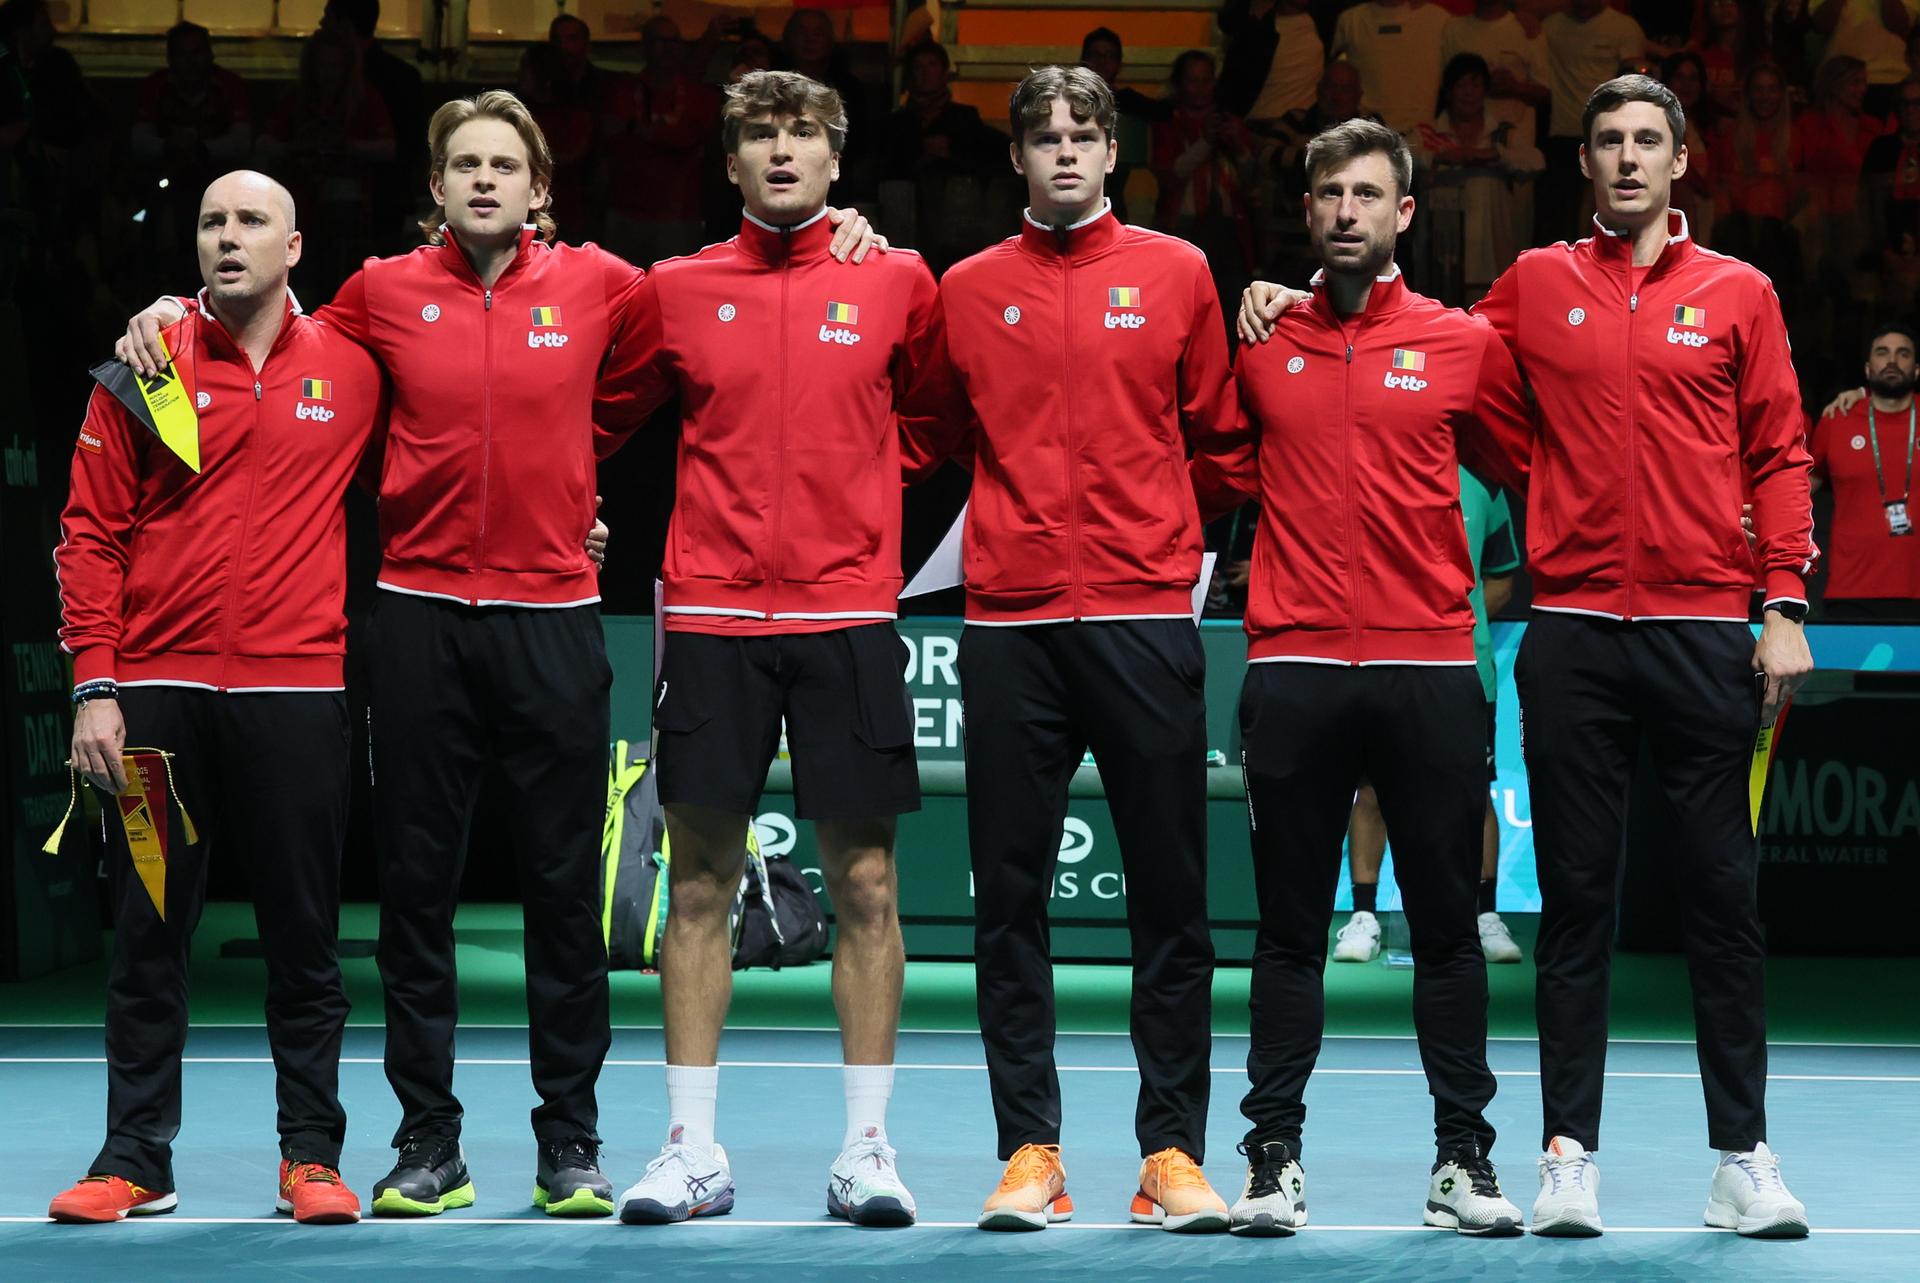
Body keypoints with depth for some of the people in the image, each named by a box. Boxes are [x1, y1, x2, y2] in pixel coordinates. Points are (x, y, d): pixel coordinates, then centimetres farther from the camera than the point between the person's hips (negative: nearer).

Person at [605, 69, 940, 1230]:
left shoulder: (897, 284, 5)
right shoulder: (678, 290, 7)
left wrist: (876, 503, 11)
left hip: (849, 612, 0)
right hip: (712, 613, 1)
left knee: (864, 881, 0)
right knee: (701, 881, 1)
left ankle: (868, 1147, 7)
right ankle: (693, 1148, 7)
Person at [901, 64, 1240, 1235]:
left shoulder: (1176, 274, 6)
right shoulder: (968, 290, 10)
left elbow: (1221, 429, 8)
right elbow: (927, 438, 15)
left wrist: (1196, 546, 3)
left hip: (1146, 617, -1)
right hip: (1011, 622, 1)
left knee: (1171, 894, 0)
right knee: (1009, 896, 2)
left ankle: (1174, 1150, 6)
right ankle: (1030, 1151, 8)